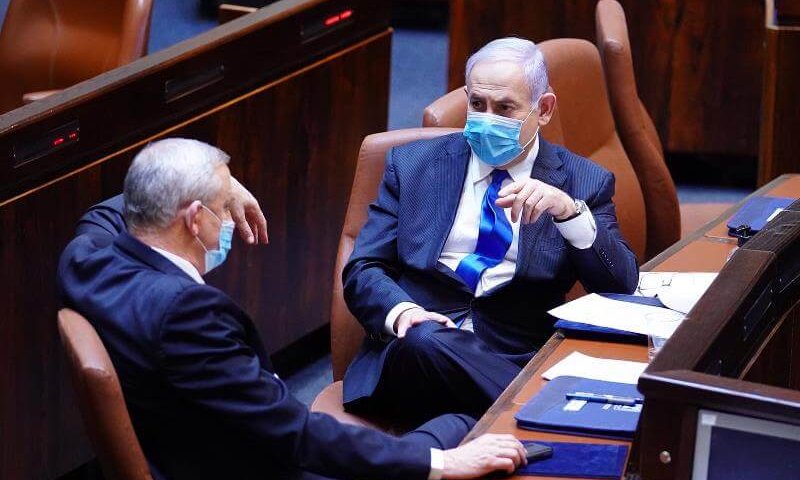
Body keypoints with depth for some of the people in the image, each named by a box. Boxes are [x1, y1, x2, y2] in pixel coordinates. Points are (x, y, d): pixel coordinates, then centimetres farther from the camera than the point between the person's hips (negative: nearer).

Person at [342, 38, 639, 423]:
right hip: (412, 347, 2)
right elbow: (362, 269, 9)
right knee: (423, 340, -37)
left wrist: (569, 211, -15)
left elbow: (622, 288, 2)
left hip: (516, 361, -2)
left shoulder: (584, 183, 12)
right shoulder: (413, 163, 15)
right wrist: (401, 311, -15)